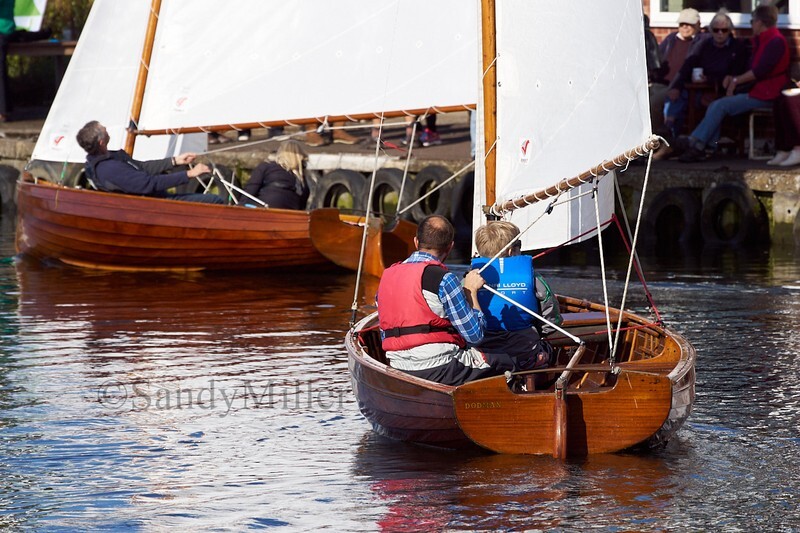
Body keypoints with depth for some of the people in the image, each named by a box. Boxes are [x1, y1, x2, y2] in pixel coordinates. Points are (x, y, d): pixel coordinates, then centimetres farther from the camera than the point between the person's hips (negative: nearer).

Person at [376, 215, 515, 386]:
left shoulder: (387, 276, 9)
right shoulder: (443, 278, -13)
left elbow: (385, 336, 15)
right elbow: (475, 334, -10)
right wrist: (471, 291, 3)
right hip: (441, 371, -7)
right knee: (506, 363, 15)